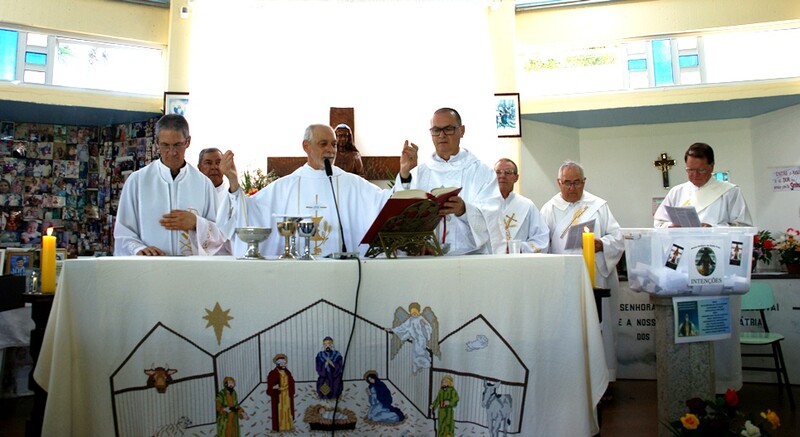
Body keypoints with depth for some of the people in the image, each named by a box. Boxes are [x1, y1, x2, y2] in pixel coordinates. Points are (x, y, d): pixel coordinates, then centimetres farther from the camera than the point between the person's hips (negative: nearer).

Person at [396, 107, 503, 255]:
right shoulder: (418, 173, 15)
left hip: (470, 254, -2)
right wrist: (404, 174, -10)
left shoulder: (481, 171, 9)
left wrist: (463, 210, -26)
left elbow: (489, 217, -6)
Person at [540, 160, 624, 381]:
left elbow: (617, 239, 6)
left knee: (599, 329, 3)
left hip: (596, 278, 0)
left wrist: (601, 244, -15)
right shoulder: (550, 209, 9)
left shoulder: (598, 206, 10)